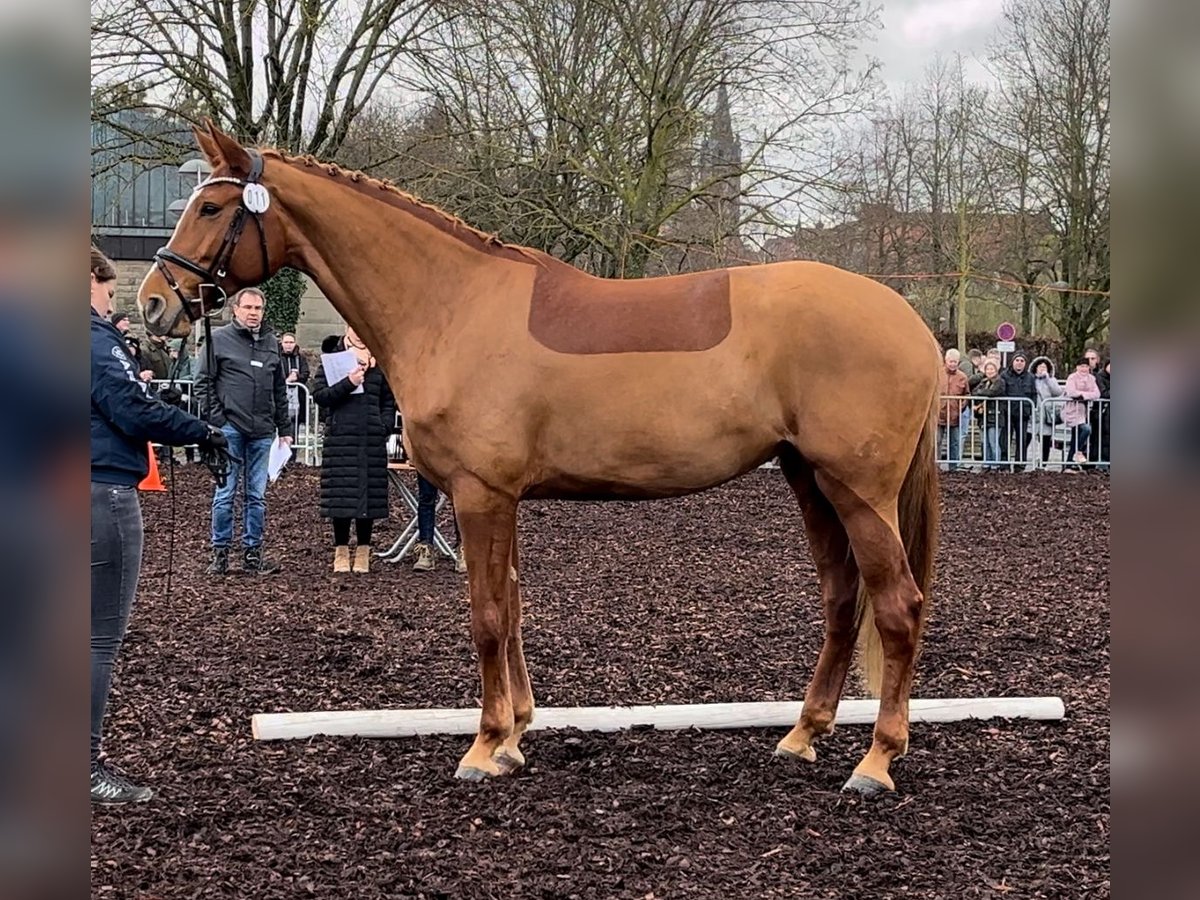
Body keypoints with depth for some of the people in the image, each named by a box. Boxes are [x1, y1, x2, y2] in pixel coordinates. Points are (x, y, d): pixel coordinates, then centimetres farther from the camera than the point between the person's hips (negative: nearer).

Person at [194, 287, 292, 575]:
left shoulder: (271, 343, 13)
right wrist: (215, 419, -10)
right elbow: (203, 383, -2)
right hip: (230, 429, -4)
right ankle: (220, 552, 6)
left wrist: (285, 428, 15)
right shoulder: (219, 339, 0)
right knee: (225, 493, -1)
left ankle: (252, 553, 13)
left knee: (257, 495, 7)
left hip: (262, 432, 4)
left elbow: (280, 389, 18)